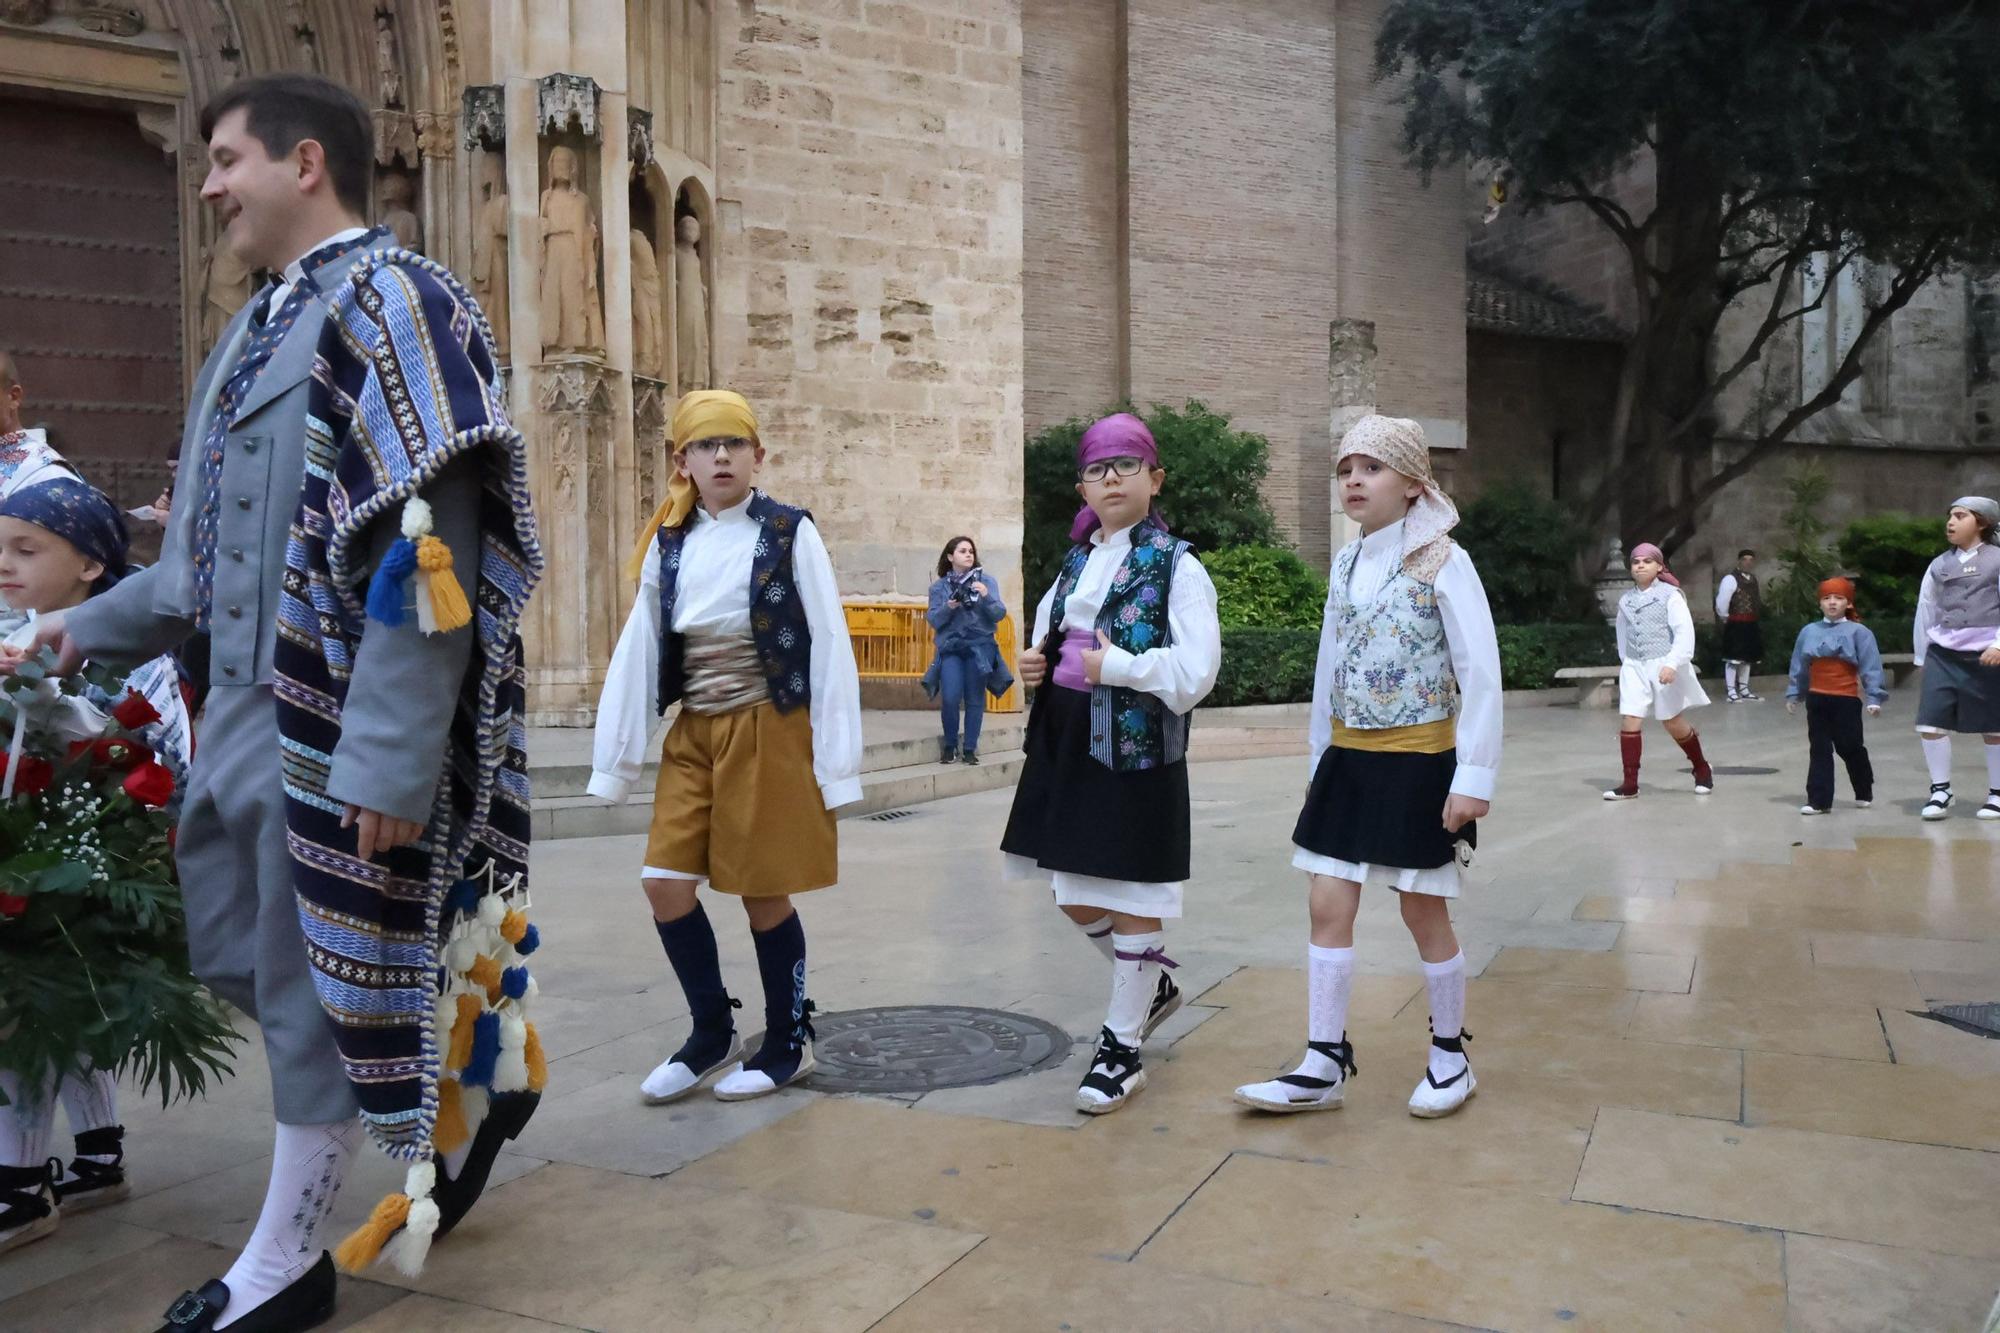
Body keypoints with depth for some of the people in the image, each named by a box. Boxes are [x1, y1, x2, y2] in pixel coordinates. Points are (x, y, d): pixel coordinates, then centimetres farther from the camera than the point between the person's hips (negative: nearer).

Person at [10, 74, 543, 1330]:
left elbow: (428, 546, -21)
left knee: (321, 979, 3)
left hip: (343, 717, -9)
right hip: (250, 704, 9)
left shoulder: (391, 303, -12)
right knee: (236, 952, 17)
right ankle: (464, 1088, 34)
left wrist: (390, 751, -26)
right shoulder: (264, 324, 15)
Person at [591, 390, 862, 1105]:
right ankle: (711, 1034, 22)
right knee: (665, 884, 1)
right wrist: (614, 763, 2)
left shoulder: (790, 534, -7)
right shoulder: (668, 544, 5)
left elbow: (829, 649, -9)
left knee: (763, 893, 3)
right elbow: (636, 653, 4)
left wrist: (836, 764, -13)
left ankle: (789, 1043, 23)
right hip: (693, 736, 5)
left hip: (770, 733, -4)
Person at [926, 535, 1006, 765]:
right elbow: (933, 619, 1)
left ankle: (970, 748, 13)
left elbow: (999, 615, -1)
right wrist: (948, 607, -17)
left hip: (979, 647, 0)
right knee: (950, 698, -11)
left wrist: (986, 597, -19)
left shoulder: (986, 580, 5)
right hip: (950, 647, 0)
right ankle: (950, 745, 10)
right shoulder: (939, 586, 7)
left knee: (975, 699, 1)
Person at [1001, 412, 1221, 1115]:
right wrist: (1034, 662, 4)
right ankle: (1153, 984, 42)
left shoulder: (1176, 565, -8)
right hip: (1069, 748, 7)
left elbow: (1195, 671, -17)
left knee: (1131, 899, 3)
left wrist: (1115, 667, -19)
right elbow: (1047, 631, 25)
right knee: (1076, 898, 16)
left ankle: (1122, 1046, 18)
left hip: (1140, 754, -7)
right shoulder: (1076, 563, 12)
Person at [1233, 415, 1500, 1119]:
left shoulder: (1443, 562, -11)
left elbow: (1482, 675, -13)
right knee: (1328, 906, 3)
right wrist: (1320, 760, 15)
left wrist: (1474, 777, -16)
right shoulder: (1345, 564, 7)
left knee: (1423, 910, 6)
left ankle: (1450, 1055, 27)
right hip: (1349, 758, 6)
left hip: (1419, 763, -6)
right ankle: (1323, 1067, 12)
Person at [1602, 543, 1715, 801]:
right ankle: (1630, 784, -2)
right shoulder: (1626, 599, 9)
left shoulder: (1670, 595, -7)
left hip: (1664, 666, -4)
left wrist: (1672, 664, -25)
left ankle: (1702, 769, 32)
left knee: (1673, 723, 7)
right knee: (1629, 722, -7)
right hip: (1634, 667, 4)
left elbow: (1685, 632, -15)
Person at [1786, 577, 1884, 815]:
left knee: (1850, 748, 7)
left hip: (1847, 700, -3)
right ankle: (1819, 800, 5)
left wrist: (1874, 697, -12)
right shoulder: (1809, 631, 6)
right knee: (1819, 750, 4)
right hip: (1816, 700, 3)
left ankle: (1864, 793, 29)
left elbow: (1870, 667, -7)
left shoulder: (1858, 632, -4)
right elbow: (1799, 667, 12)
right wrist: (1793, 694, 13)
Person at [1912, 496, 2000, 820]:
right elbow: (1925, 610, 16)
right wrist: (1920, 656, 16)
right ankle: (1940, 791, 6)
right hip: (1942, 653, 3)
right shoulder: (1939, 565, 12)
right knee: (1930, 723, -7)